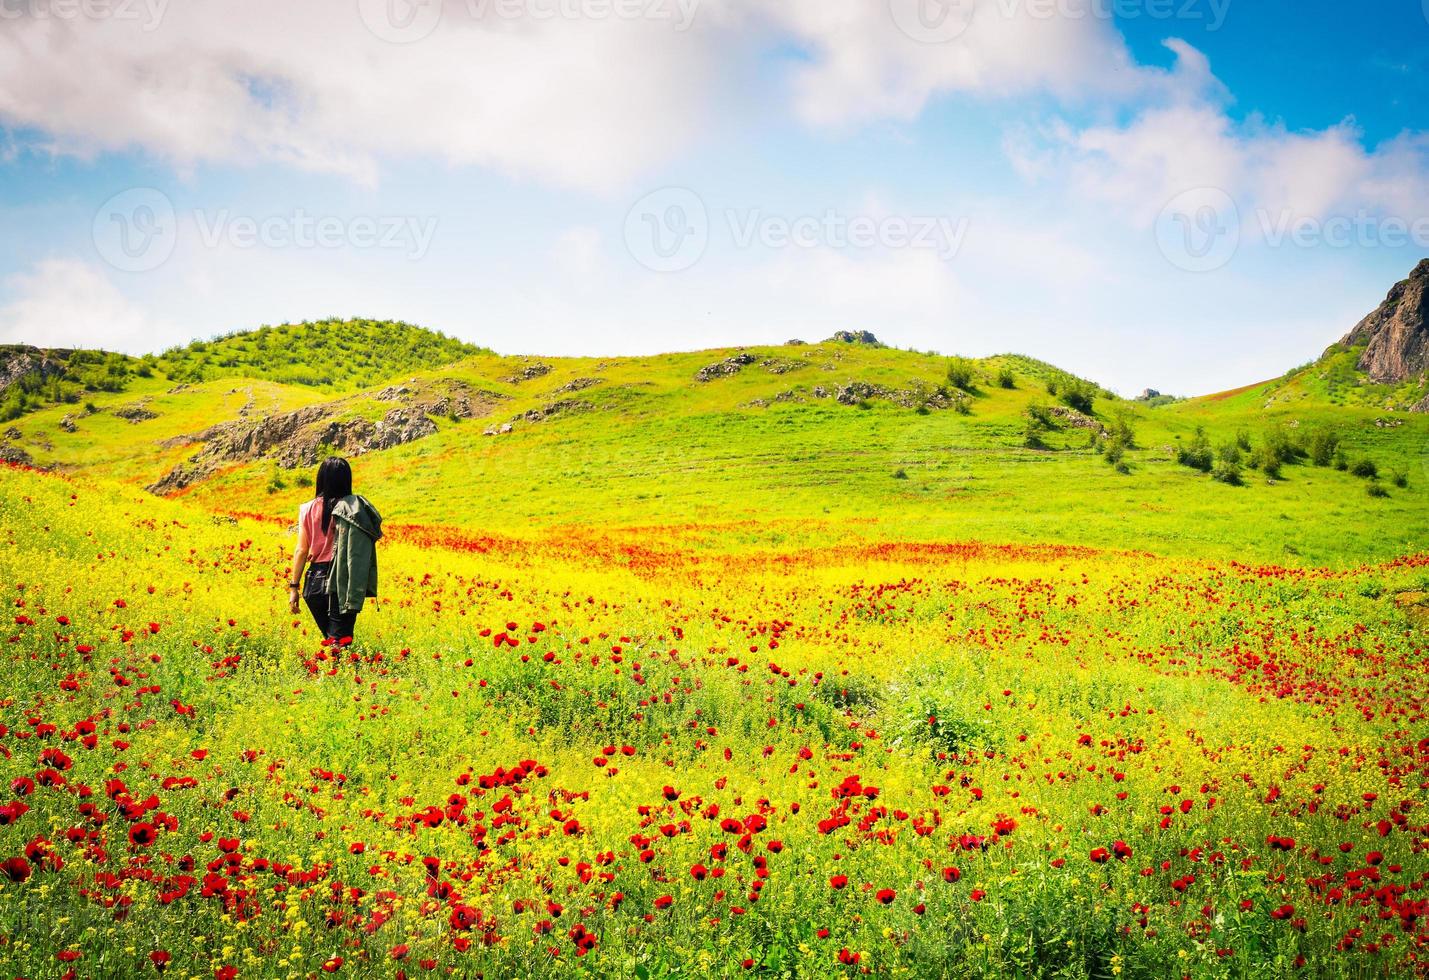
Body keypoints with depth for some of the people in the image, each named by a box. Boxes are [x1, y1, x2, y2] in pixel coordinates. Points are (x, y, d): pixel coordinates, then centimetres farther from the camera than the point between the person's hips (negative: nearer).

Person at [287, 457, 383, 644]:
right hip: (343, 584, -1)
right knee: (341, 637, 0)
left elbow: (301, 550, -2)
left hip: (316, 583, 1)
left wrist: (294, 586, 4)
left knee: (331, 637, 15)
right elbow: (362, 550, -6)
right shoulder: (357, 508, -3)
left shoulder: (309, 509, 0)